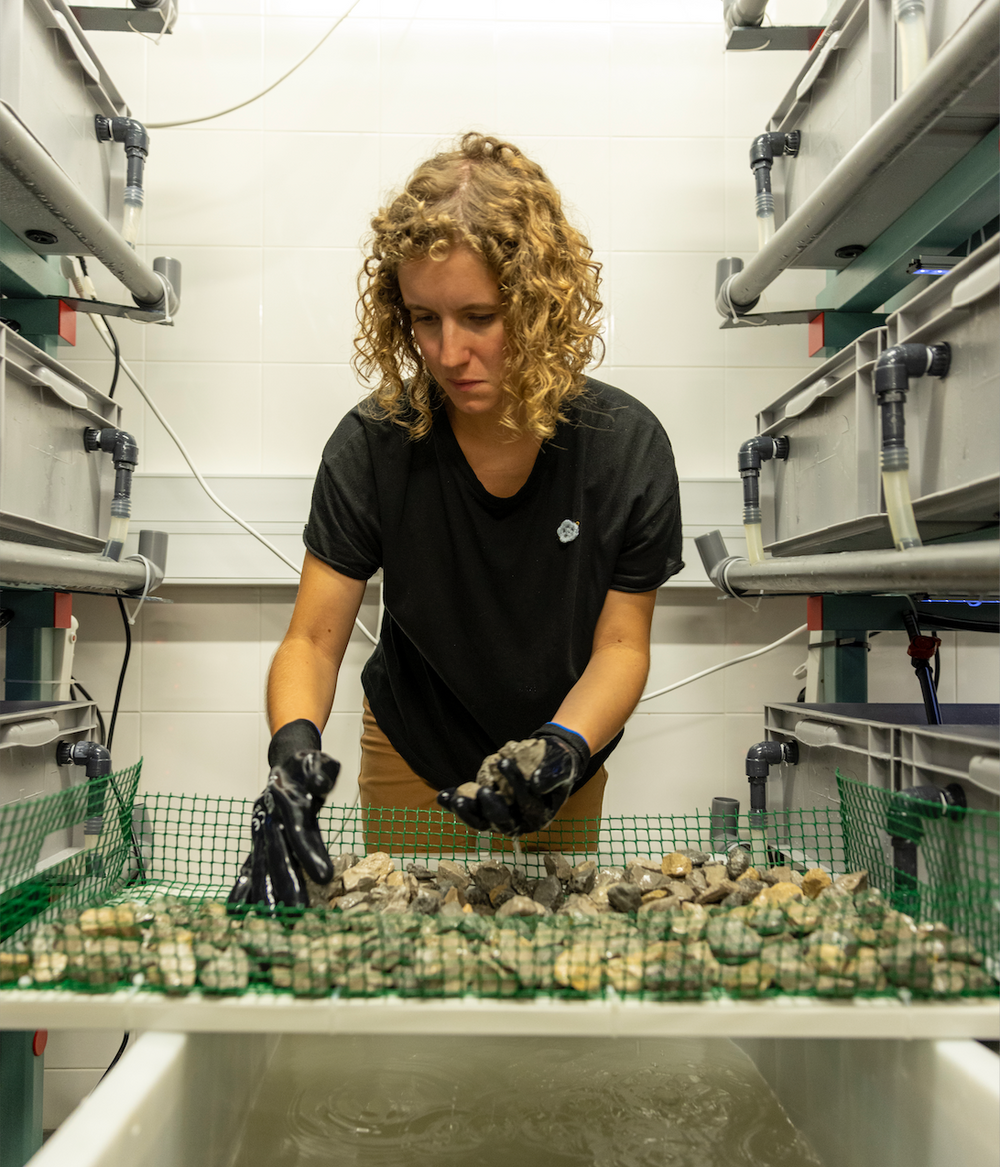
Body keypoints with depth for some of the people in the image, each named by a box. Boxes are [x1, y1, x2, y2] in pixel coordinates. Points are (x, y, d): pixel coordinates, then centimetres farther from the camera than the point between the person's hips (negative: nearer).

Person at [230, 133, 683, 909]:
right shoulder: (372, 446, -23)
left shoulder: (627, 445, -21)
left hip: (565, 766, 1)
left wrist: (564, 749, -35)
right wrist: (294, 743, -40)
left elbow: (621, 643, -17)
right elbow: (313, 639, -20)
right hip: (413, 760, 0)